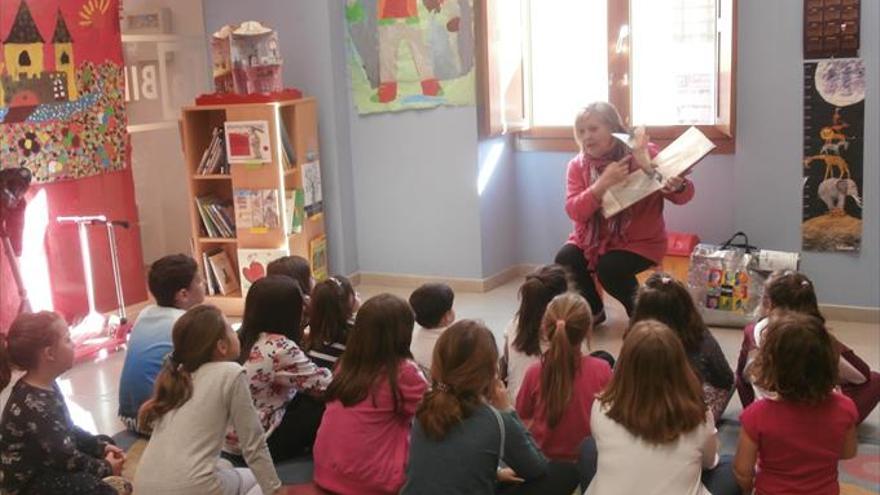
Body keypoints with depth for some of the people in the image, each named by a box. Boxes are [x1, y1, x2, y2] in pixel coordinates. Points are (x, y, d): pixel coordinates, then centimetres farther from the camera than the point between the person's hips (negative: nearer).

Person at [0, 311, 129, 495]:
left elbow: (68, 429, 11)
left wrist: (101, 446, 3)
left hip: (46, 459, 10)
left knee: (106, 442, 17)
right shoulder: (35, 406, -32)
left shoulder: (46, 385, -2)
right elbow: (66, 458, -24)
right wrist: (106, 468, -11)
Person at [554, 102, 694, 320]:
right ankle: (593, 310, 6)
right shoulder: (578, 165, -4)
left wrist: (678, 187, -34)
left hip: (640, 241, -3)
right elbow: (574, 211, -16)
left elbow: (684, 195, -8)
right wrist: (603, 183, -31)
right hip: (595, 238, 4)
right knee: (565, 260, -21)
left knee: (609, 269, -29)